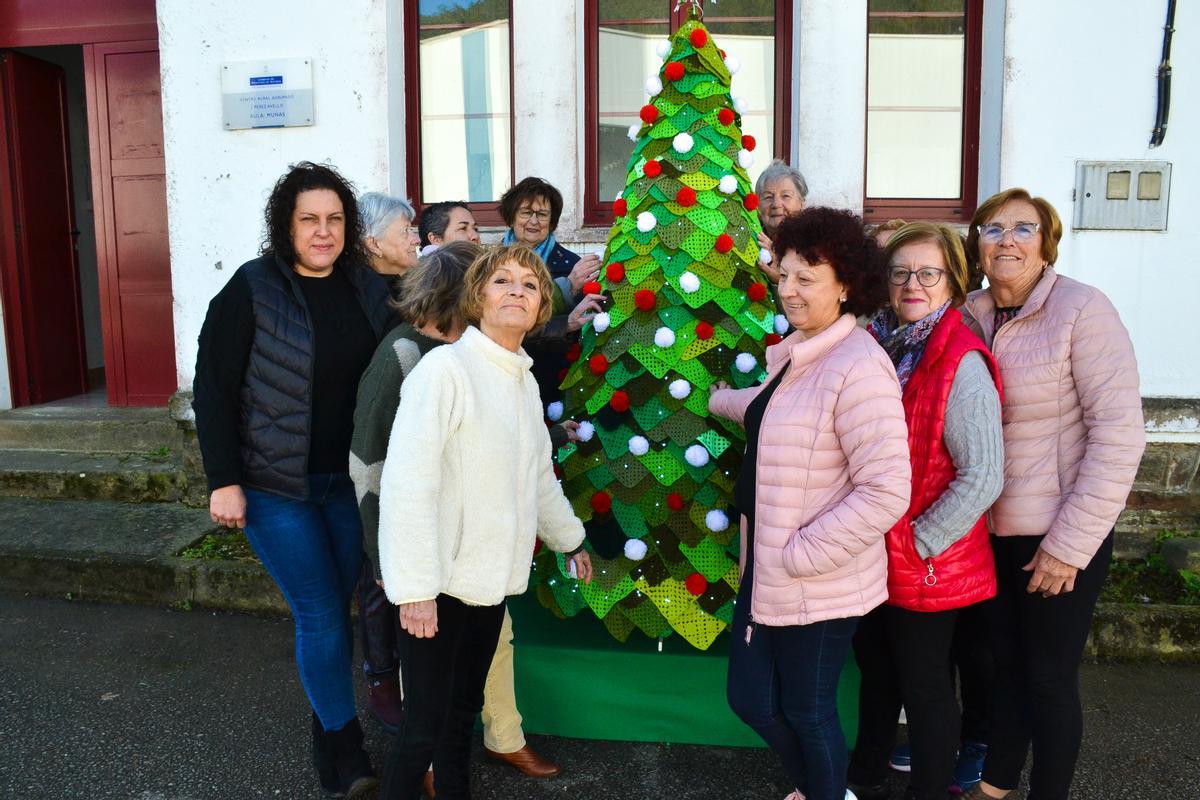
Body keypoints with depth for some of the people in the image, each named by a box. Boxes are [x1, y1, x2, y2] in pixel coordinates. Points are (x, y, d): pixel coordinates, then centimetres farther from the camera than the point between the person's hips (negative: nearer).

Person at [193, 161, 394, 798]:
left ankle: (327, 732, 30)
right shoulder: (252, 289, -8)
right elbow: (213, 388, -7)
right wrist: (223, 481, -11)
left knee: (336, 608, 12)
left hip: (350, 482, 4)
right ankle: (344, 748, 17)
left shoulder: (368, 289, 3)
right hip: (276, 486, -4)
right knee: (320, 615, -1)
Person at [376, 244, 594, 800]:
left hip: (491, 582, 7)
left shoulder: (525, 382, 9)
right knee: (426, 724, 2)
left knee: (463, 711, 19)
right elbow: (407, 484, -21)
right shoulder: (443, 368, -16)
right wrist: (415, 588, -22)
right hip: (440, 585, -7)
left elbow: (539, 475, 22)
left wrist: (569, 540, 30)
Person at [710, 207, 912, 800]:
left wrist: (801, 553, -21)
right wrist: (721, 400, 40)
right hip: (766, 572, 9)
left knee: (807, 711, 12)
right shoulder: (795, 353, 6)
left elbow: (886, 491, -25)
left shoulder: (857, 367, -22)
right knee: (749, 698, 20)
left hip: (818, 586, -9)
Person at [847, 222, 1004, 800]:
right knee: (875, 671, 23)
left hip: (926, 568, -7)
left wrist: (918, 543, -18)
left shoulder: (961, 364, -18)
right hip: (871, 558, 7)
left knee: (924, 686, 11)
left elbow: (982, 478, -22)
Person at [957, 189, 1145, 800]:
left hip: (1060, 536, -5)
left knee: (1048, 678, 9)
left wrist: (1069, 544, -16)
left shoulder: (1082, 309, -13)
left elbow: (1119, 435, -16)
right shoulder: (970, 316, 2)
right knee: (1002, 665, 18)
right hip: (991, 531, 5)